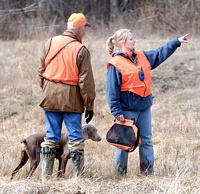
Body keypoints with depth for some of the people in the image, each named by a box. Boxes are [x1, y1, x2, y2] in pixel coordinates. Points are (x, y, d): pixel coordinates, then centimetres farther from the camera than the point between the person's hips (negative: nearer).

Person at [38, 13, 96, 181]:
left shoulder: (50, 43, 3)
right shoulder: (81, 50, -11)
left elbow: (41, 71, 10)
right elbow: (86, 81, -10)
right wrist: (89, 105, -3)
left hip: (50, 98, 4)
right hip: (71, 99, -4)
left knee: (51, 137, 10)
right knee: (75, 137, 4)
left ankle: (46, 176, 10)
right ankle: (79, 175, 5)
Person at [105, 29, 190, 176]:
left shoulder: (143, 57, 10)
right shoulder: (115, 64, -11)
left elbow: (161, 53, 21)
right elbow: (112, 91, -12)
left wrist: (177, 42, 17)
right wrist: (117, 112, -16)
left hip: (144, 107, 7)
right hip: (127, 109, -7)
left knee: (147, 141, 10)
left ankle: (148, 171, 17)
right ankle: (121, 173, 10)